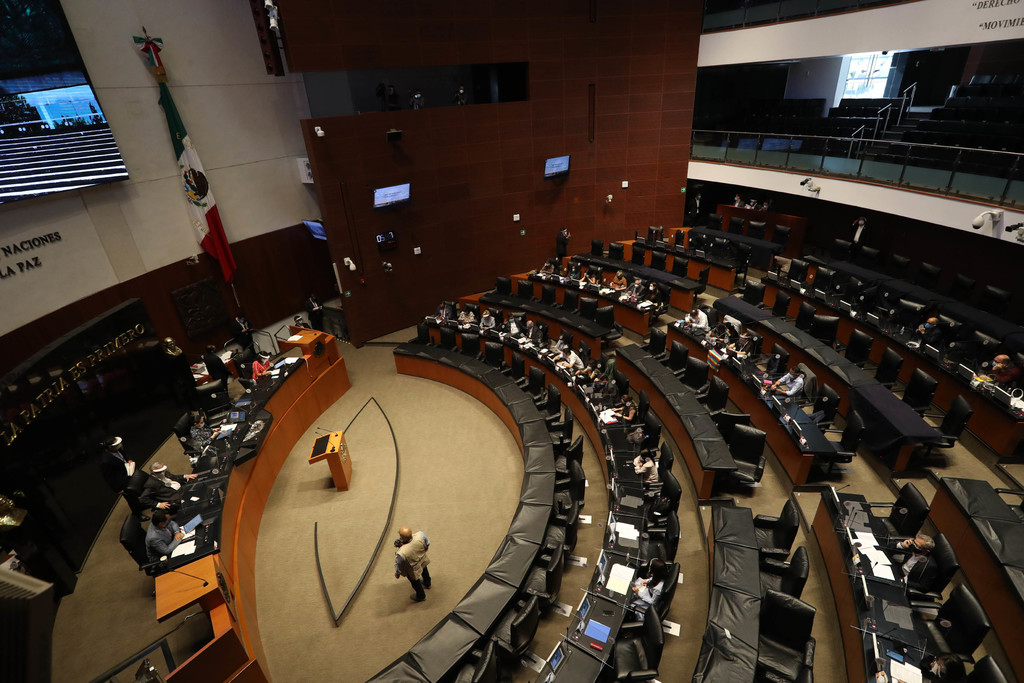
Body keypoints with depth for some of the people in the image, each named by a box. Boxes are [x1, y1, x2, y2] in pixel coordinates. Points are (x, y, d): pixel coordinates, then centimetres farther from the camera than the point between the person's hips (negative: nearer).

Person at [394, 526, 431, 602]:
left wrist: (397, 573, 0)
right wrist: (426, 548, 11)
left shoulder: (401, 553, -45)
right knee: (424, 571, 37)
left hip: (413, 570, -4)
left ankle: (421, 596, 59)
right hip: (423, 561, 4)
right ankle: (427, 583, 69)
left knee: (415, 582, 30)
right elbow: (427, 544, -12)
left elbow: (399, 565, -23)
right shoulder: (420, 535, -37)